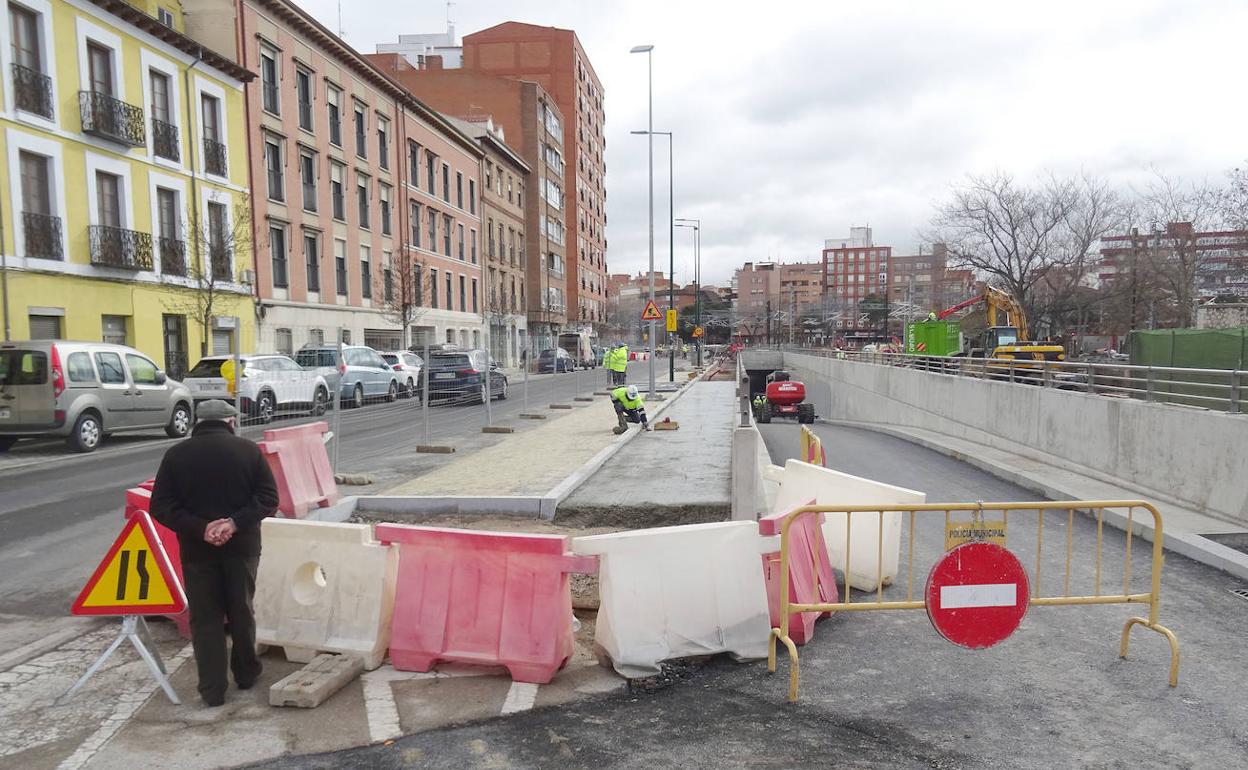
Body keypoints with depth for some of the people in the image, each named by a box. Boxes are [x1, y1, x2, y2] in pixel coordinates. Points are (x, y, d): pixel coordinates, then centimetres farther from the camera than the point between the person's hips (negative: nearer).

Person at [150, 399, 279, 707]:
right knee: (241, 612, 17)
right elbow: (269, 497, -11)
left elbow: (161, 506, -8)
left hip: (197, 550, 0)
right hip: (242, 546, 1)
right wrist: (235, 522, -16)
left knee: (205, 618, 9)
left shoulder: (177, 454, -2)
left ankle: (213, 690, 10)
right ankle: (246, 674, 31)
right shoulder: (248, 449, -4)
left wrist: (200, 528, -14)